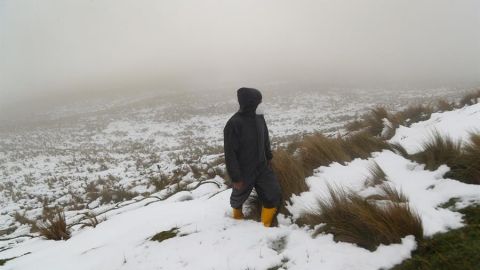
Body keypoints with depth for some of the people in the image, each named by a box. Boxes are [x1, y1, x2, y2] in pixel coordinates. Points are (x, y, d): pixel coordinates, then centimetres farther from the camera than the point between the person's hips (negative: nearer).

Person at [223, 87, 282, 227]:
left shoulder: (259, 118, -5)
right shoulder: (233, 124, -25)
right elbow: (230, 154, -22)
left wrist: (269, 157, 17)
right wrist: (235, 177, -19)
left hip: (262, 167, 5)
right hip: (244, 172, -5)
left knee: (274, 194, 1)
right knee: (239, 197, 19)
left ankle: (266, 224, 23)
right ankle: (237, 211, 54)